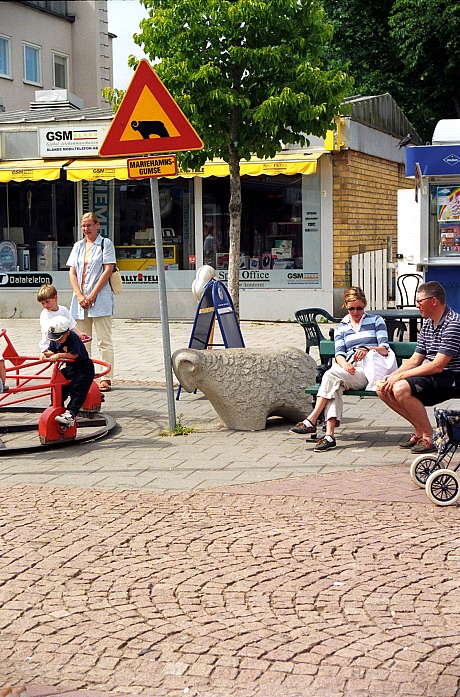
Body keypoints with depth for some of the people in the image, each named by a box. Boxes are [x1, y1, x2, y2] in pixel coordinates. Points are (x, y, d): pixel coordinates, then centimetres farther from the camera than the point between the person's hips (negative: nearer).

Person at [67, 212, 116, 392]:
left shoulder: (105, 243, 2)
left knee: (104, 342, -5)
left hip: (100, 298, -5)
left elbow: (108, 270, -7)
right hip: (80, 298, 5)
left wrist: (93, 294, -12)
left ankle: (106, 379, -5)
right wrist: (79, 295, -5)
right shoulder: (78, 245, 16)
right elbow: (72, 272, 10)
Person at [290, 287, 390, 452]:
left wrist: (368, 350, -17)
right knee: (334, 385, -34)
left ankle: (311, 421, -31)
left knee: (331, 375, -30)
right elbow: (339, 353, 10)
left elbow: (385, 349, 5)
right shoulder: (341, 328, 25)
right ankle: (329, 435, -43)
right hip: (348, 369, 3)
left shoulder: (376, 321, 16)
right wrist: (344, 364, -15)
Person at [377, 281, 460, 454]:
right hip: (432, 377, 10)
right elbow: (415, 360, 13)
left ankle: (430, 437, -16)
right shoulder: (427, 324, 12)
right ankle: (419, 431, 5)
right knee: (383, 389, 0)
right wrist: (391, 376, -4)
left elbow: (437, 366, -22)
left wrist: (400, 376, -19)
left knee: (401, 389, -28)